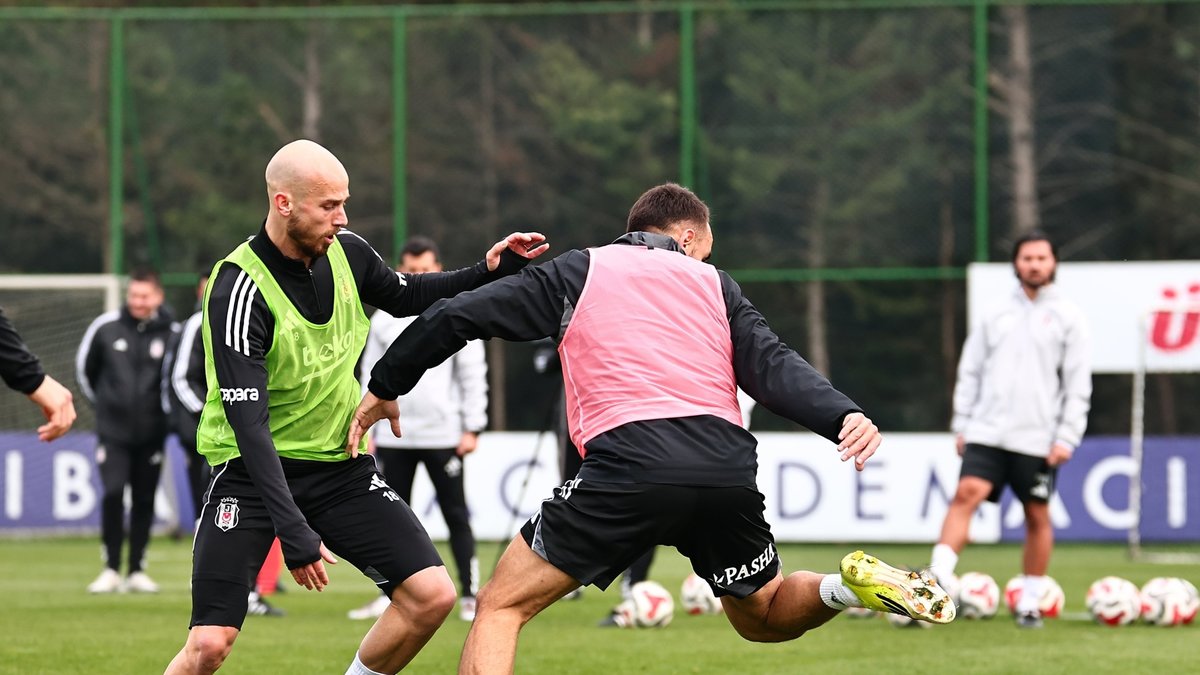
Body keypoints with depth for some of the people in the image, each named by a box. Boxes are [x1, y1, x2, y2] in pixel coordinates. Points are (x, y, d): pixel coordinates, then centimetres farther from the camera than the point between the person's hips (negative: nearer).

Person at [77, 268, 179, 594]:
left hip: (152, 432, 1)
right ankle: (111, 569, -5)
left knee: (144, 500, 6)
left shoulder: (172, 334, -5)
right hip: (113, 430, -1)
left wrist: (166, 410, 7)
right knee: (113, 493, -12)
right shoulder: (106, 328, -2)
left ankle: (137, 570, 15)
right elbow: (84, 366, 14)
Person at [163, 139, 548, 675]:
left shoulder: (347, 253, -3)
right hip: (255, 470, -6)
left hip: (340, 465, 6)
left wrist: (488, 270, 5)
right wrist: (293, 532, -34)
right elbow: (248, 421, -27)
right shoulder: (239, 290, -23)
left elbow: (405, 297, 21)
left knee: (432, 595, -9)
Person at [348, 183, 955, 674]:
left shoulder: (579, 271, 20)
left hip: (626, 462, -3)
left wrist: (385, 387, 29)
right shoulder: (713, 284, 24)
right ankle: (851, 585, -1)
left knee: (502, 606, 8)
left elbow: (454, 317, 17)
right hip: (727, 465, 3)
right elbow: (774, 366, 6)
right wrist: (843, 417, -7)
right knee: (763, 616, 27)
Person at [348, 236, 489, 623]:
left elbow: (473, 375, 0)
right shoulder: (385, 320, 9)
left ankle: (470, 596, 3)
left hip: (442, 435, -3)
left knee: (456, 516, 0)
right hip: (394, 436, 3)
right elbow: (371, 377, 11)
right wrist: (365, 428, 4)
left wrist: (472, 428, -6)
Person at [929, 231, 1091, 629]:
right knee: (966, 494, -17)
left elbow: (1078, 386, 0)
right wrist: (962, 424, 6)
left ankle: (1030, 604, 15)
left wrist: (1066, 438, -7)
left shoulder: (1067, 318, 3)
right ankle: (937, 577, -25)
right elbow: (970, 370, 13)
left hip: (1037, 439, -1)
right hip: (988, 431, 1)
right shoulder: (997, 314, 11)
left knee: (1038, 517, 4)